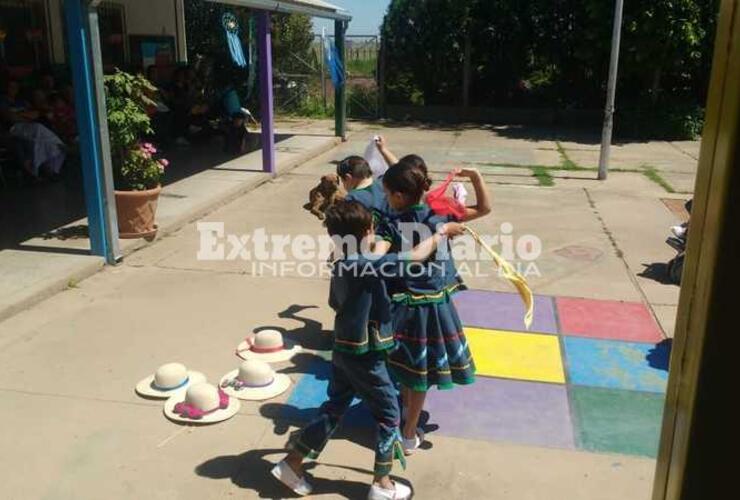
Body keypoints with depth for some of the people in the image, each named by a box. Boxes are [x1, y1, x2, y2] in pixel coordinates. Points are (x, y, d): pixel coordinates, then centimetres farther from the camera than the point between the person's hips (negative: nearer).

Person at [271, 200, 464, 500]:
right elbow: (417, 256, -22)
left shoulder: (341, 266, 3)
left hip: (344, 350, 8)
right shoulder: (367, 266, -23)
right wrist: (442, 233, -7)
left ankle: (292, 463, 26)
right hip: (365, 356, -8)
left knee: (333, 409, 20)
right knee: (389, 415, 9)